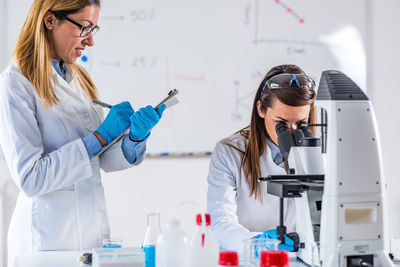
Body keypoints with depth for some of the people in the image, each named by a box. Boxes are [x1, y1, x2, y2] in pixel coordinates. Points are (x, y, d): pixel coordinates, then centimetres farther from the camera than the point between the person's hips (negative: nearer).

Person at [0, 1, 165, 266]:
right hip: (49, 238, -7)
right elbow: (30, 178, -21)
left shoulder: (79, 79, 9)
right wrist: (99, 137, -20)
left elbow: (107, 160, 9)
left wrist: (136, 135, -11)